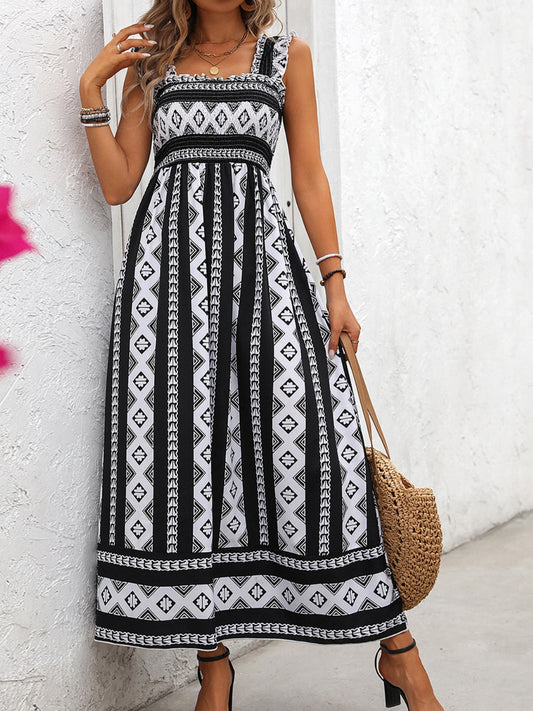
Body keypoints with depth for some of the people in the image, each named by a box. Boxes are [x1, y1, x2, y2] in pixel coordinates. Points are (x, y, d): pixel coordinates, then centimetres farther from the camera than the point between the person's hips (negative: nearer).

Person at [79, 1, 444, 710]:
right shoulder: (152, 63, 15)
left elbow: (309, 176, 8)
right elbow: (118, 183, 9)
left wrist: (335, 283, 1)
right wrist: (91, 89, 1)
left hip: (258, 253, -1)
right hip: (169, 256, 1)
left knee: (308, 440, -10)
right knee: (181, 444, -5)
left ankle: (398, 651, -1)